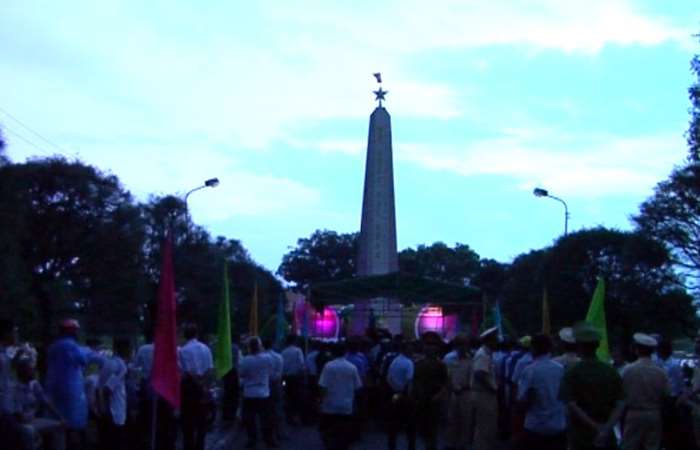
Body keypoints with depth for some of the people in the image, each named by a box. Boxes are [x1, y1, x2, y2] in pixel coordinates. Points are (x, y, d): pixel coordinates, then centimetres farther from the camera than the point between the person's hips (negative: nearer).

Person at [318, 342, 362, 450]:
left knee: (326, 431, 12)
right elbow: (357, 387, 2)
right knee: (343, 434, 9)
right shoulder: (352, 367, -1)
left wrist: (321, 400, -1)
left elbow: (323, 387, -13)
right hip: (347, 407, 2)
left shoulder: (328, 366, -10)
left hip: (330, 406, -2)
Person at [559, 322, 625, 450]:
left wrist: (597, 427, -14)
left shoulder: (572, 374, -8)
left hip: (580, 439, -3)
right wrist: (607, 428, -14)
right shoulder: (611, 372, 3)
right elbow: (620, 405, -5)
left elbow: (572, 406, -16)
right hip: (607, 439, 3)